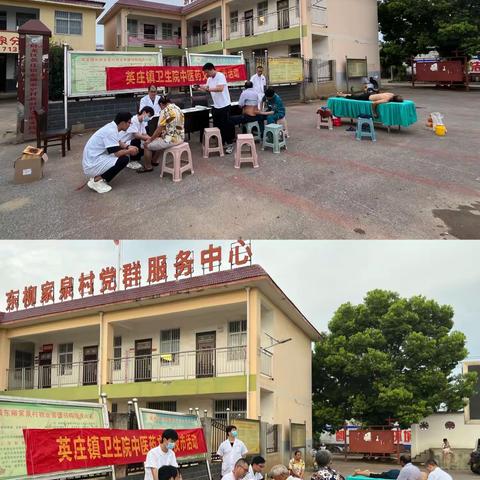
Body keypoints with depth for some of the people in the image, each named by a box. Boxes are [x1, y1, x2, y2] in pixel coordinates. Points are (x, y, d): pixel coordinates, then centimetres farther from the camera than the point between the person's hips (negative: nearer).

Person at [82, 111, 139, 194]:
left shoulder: (112, 127, 8)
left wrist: (128, 147, 7)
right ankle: (97, 181, -10)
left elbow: (118, 143, 25)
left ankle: (97, 176, 12)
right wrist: (129, 151, -6)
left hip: (92, 159, 10)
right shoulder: (111, 131, -21)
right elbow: (116, 153, -24)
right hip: (92, 164, -10)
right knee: (124, 159, -16)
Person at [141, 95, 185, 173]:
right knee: (158, 140, 34)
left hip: (171, 140, -9)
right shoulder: (177, 108, 12)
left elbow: (159, 129, -15)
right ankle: (154, 161, 45)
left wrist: (150, 139, 0)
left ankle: (148, 167, 21)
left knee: (147, 145, 9)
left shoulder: (165, 111, -15)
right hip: (180, 138, 9)